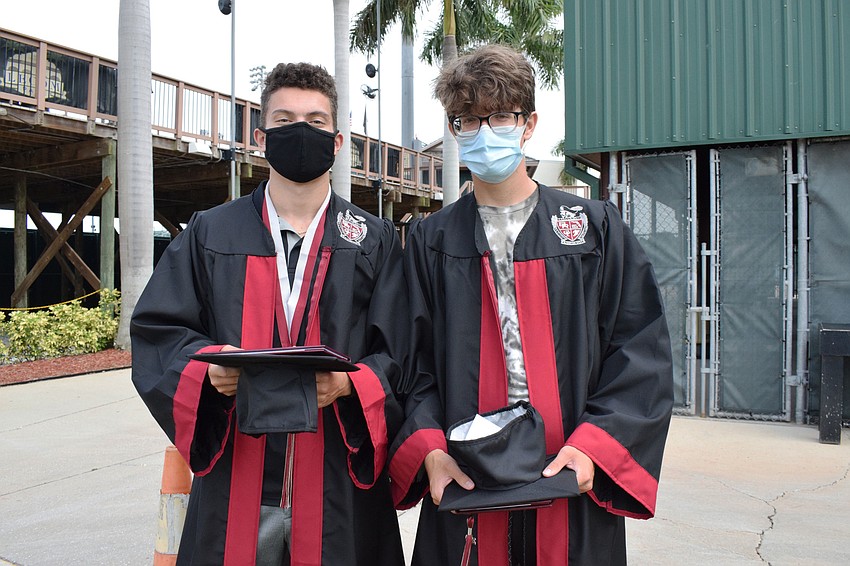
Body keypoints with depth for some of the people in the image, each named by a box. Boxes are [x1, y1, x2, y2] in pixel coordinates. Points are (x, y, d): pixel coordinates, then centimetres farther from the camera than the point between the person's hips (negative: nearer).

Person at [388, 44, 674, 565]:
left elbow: (642, 351, -1)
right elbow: (412, 362, 4)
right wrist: (428, 449, -12)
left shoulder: (595, 227, 4)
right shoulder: (431, 242, 7)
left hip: (574, 489, 0)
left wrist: (594, 446, -13)